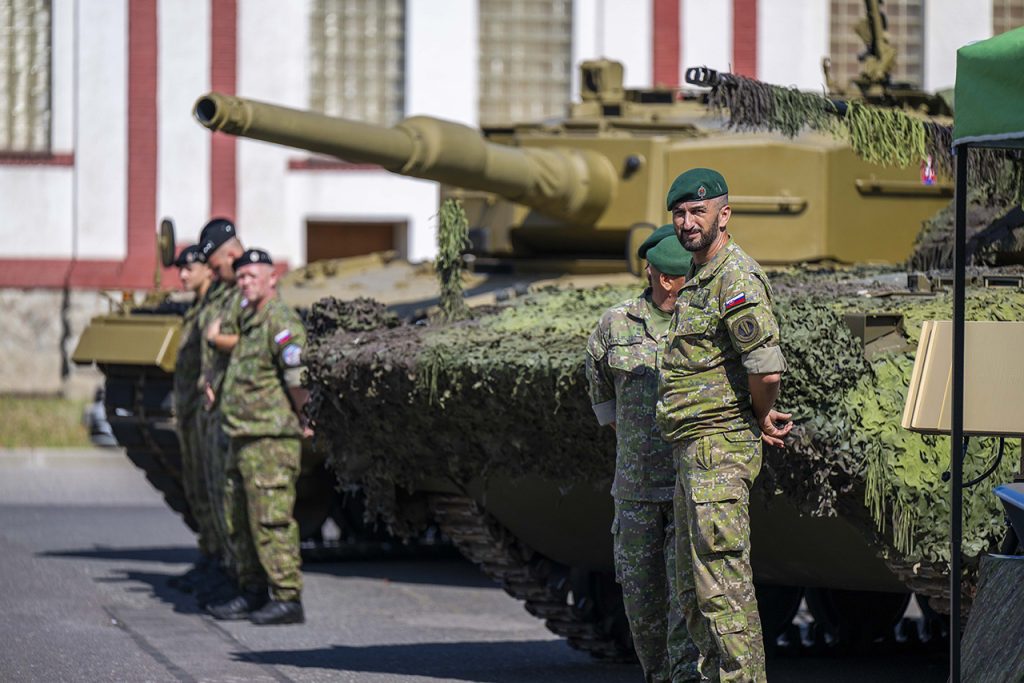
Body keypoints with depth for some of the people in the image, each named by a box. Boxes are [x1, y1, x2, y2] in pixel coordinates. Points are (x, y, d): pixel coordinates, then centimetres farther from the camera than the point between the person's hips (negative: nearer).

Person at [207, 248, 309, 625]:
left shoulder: (281, 322, -14)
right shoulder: (249, 321, 17)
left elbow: (298, 374, -24)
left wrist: (301, 417, -16)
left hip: (271, 440, -10)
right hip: (242, 439, 10)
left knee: (271, 522, -10)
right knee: (241, 523, 15)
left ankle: (288, 599, -8)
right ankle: (252, 594, 23)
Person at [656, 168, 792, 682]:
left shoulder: (736, 279, -15)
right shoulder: (698, 282, 18)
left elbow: (766, 369, -25)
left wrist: (761, 416, -6)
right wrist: (765, 418, 16)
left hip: (718, 450, -11)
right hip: (692, 452, 11)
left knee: (723, 588, -11)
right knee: (694, 591, 14)